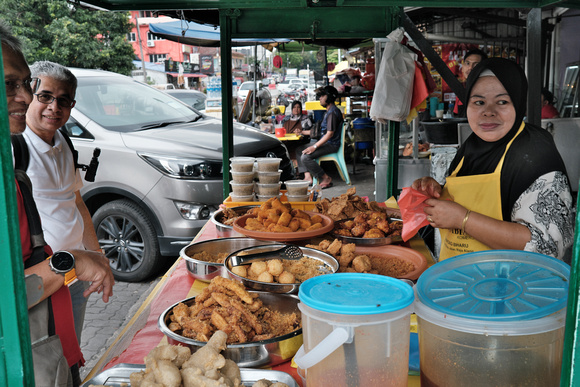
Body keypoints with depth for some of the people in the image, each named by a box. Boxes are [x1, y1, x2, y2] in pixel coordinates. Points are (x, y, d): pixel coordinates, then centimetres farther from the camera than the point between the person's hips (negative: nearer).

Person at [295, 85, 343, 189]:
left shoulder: (333, 112, -17)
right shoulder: (328, 111, 17)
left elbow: (330, 134, -23)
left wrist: (314, 147, -24)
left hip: (331, 144, -11)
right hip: (324, 142, 11)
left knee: (305, 157, -25)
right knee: (299, 150, 13)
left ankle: (326, 179, -13)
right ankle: (308, 177, 2)